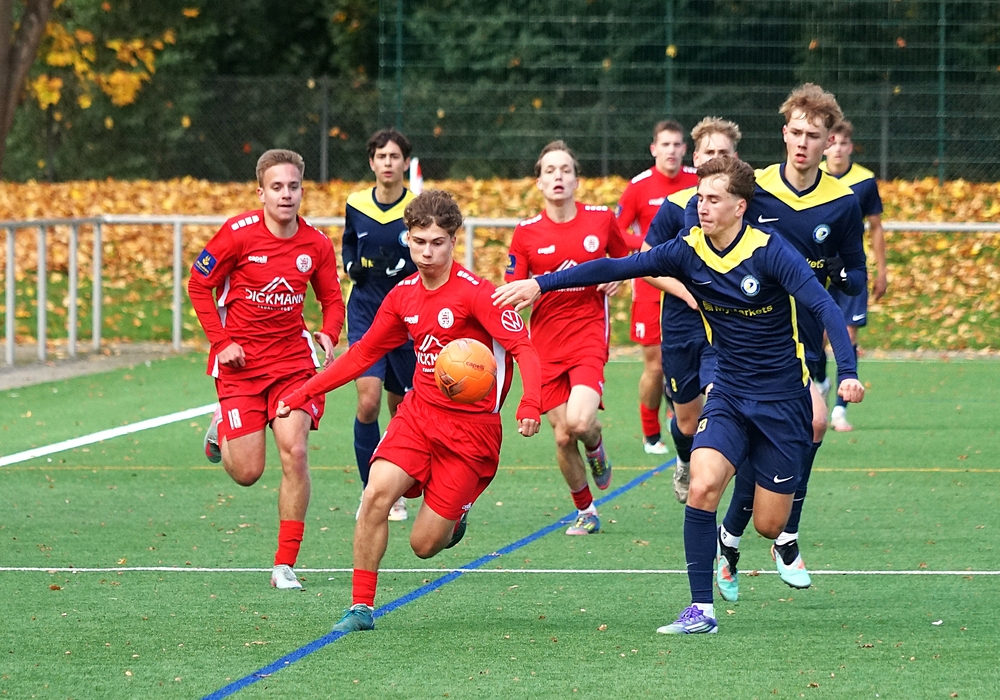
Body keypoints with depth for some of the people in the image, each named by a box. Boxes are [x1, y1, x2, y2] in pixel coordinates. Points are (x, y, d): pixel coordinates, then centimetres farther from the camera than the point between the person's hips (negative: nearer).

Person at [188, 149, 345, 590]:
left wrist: (328, 334, -11)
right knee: (247, 473, -3)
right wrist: (220, 342, -8)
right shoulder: (239, 233, -11)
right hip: (240, 361, -2)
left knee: (295, 451, -15)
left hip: (293, 359, 2)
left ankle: (285, 565, -6)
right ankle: (221, 431, 36)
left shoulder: (317, 245, -2)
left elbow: (332, 300, 11)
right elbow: (199, 284, -1)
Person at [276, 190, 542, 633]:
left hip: (470, 426, -5)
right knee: (377, 492, -21)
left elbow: (523, 348, -21)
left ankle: (453, 517, 33)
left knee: (425, 544, -5)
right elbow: (363, 353, 18)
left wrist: (530, 404, -39)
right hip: (418, 413, 5)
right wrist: (303, 393, 14)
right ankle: (361, 607, -10)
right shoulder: (403, 296, 5)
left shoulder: (475, 292, -14)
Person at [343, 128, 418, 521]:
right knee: (368, 402, -15)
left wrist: (403, 268, -22)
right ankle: (370, 492, -3)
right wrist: (351, 266, 0)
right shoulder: (356, 205, 1)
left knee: (400, 408, 9)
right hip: (365, 313, 1)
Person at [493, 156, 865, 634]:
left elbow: (824, 306, -25)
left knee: (768, 526, -2)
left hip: (782, 398, -3)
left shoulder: (770, 252, -18)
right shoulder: (689, 251, -5)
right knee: (702, 485, -21)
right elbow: (616, 268, -4)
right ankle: (701, 610, -14)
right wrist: (541, 284, -9)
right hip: (729, 393, 3)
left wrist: (847, 373, -39)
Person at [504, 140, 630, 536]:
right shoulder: (526, 233, -1)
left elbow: (623, 259, 18)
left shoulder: (602, 219, 0)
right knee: (562, 437, 0)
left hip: (589, 335, -1)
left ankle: (595, 444, 14)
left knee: (579, 421, -24)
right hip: (546, 341, 1)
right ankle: (585, 512, 21)